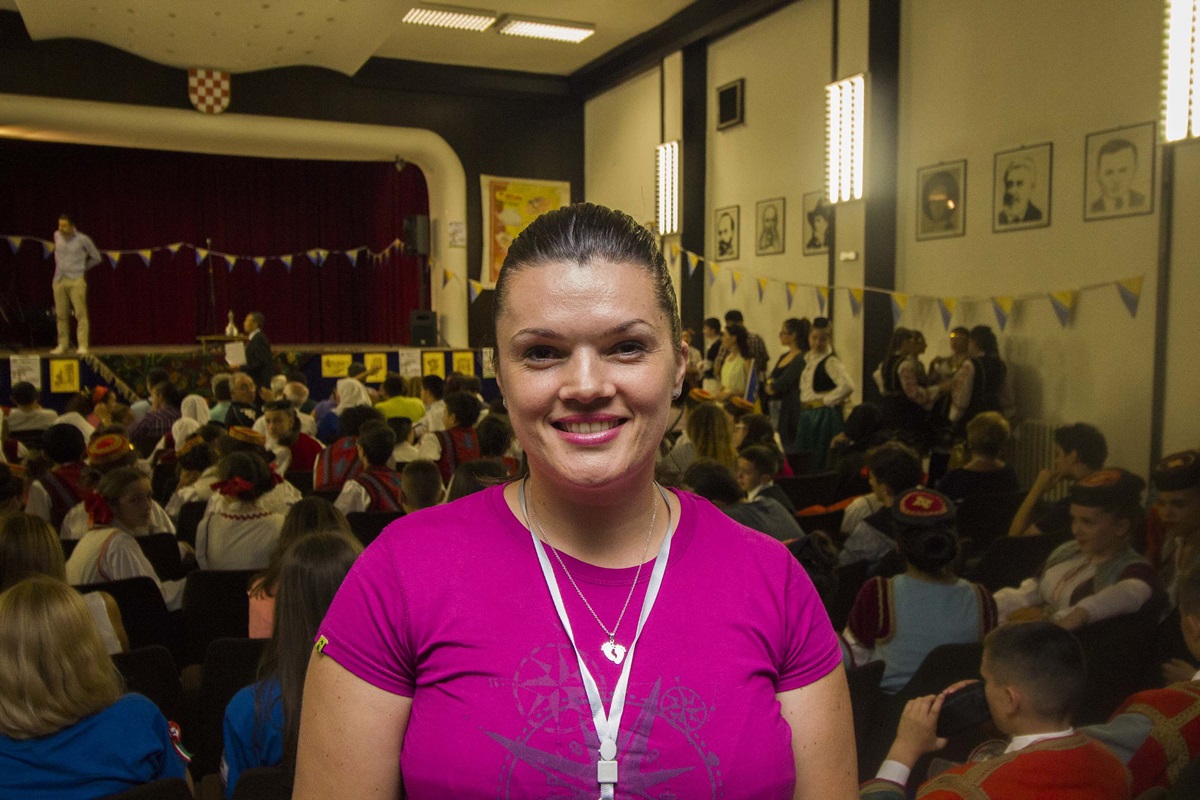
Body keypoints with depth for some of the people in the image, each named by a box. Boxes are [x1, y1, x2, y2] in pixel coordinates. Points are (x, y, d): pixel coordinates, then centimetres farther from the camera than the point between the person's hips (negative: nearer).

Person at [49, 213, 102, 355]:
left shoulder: (83, 239, -3)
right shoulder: (57, 236, 10)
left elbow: (96, 258, 8)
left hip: (76, 280, -4)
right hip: (59, 280, 4)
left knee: (80, 313, -9)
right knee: (61, 315, 5)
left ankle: (82, 346, -10)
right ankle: (63, 345, 11)